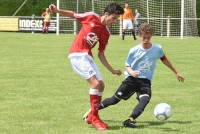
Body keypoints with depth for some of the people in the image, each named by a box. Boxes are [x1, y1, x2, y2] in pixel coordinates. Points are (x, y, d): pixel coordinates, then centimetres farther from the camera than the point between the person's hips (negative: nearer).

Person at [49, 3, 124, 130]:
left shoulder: (106, 33, 9)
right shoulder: (91, 17, -4)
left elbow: (101, 54, 15)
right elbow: (73, 15, 9)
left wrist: (112, 70, 13)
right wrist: (57, 10, -5)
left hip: (88, 56, 7)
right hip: (77, 54, -7)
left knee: (101, 85, 5)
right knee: (95, 83, -18)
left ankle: (91, 116, 18)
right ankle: (94, 118, -10)